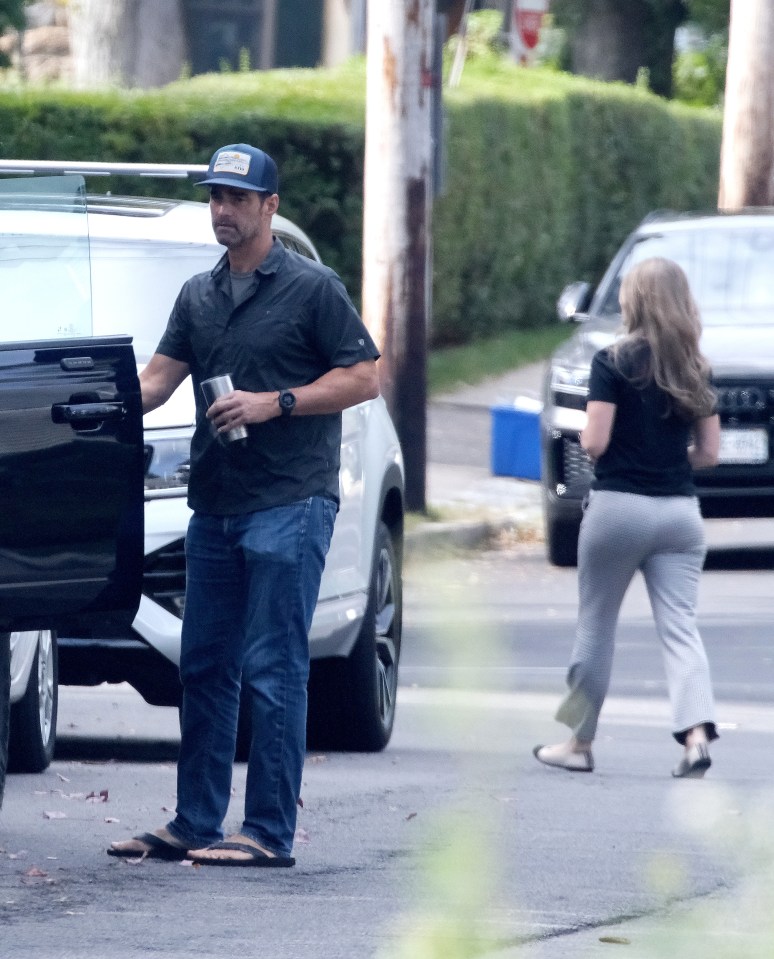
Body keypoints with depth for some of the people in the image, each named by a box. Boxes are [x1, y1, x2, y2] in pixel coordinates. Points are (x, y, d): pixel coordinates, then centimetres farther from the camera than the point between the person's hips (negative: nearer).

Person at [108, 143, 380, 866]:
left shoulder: (311, 289, -3)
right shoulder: (198, 297, 15)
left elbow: (364, 378, -6)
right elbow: (156, 380, 10)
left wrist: (273, 403, -15)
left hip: (289, 505, -7)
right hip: (214, 507, 7)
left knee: (273, 670, -8)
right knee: (204, 669, 8)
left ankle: (269, 833, -7)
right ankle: (193, 826, 13)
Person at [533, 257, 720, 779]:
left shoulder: (614, 362, -8)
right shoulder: (696, 370, 6)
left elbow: (594, 443, -12)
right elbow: (709, 452, 7)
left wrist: (586, 440, 9)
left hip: (619, 506, -3)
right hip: (680, 511, 3)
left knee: (597, 625, 10)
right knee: (680, 626, -1)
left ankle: (579, 741, 18)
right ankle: (697, 731, -22)